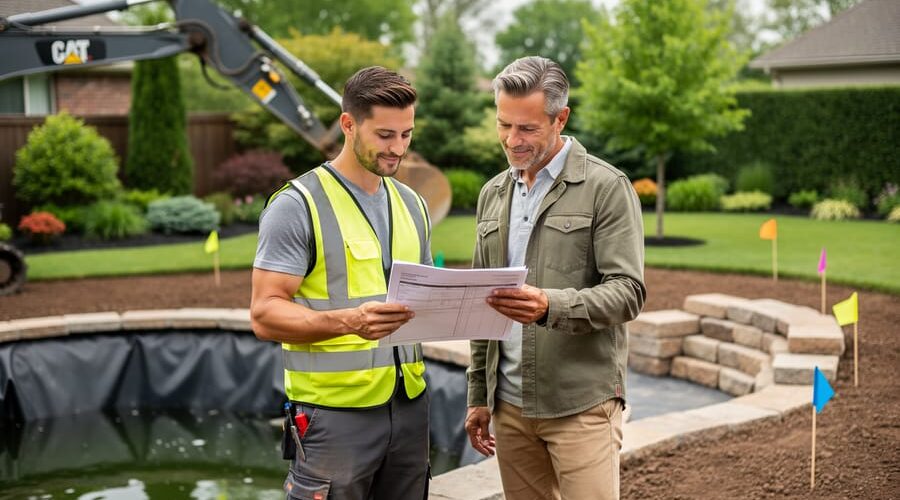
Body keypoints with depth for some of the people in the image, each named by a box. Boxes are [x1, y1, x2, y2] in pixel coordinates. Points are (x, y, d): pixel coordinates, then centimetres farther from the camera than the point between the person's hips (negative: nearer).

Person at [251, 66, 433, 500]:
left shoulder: (411, 204, 12)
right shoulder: (297, 205, -9)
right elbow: (265, 315, -13)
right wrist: (347, 321, -28)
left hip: (408, 404, 6)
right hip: (334, 414, -6)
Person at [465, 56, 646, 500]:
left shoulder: (607, 187, -5)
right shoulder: (493, 194, 13)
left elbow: (628, 292, -12)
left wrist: (551, 306, -29)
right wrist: (478, 395, 14)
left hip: (582, 404, -5)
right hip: (509, 404, 5)